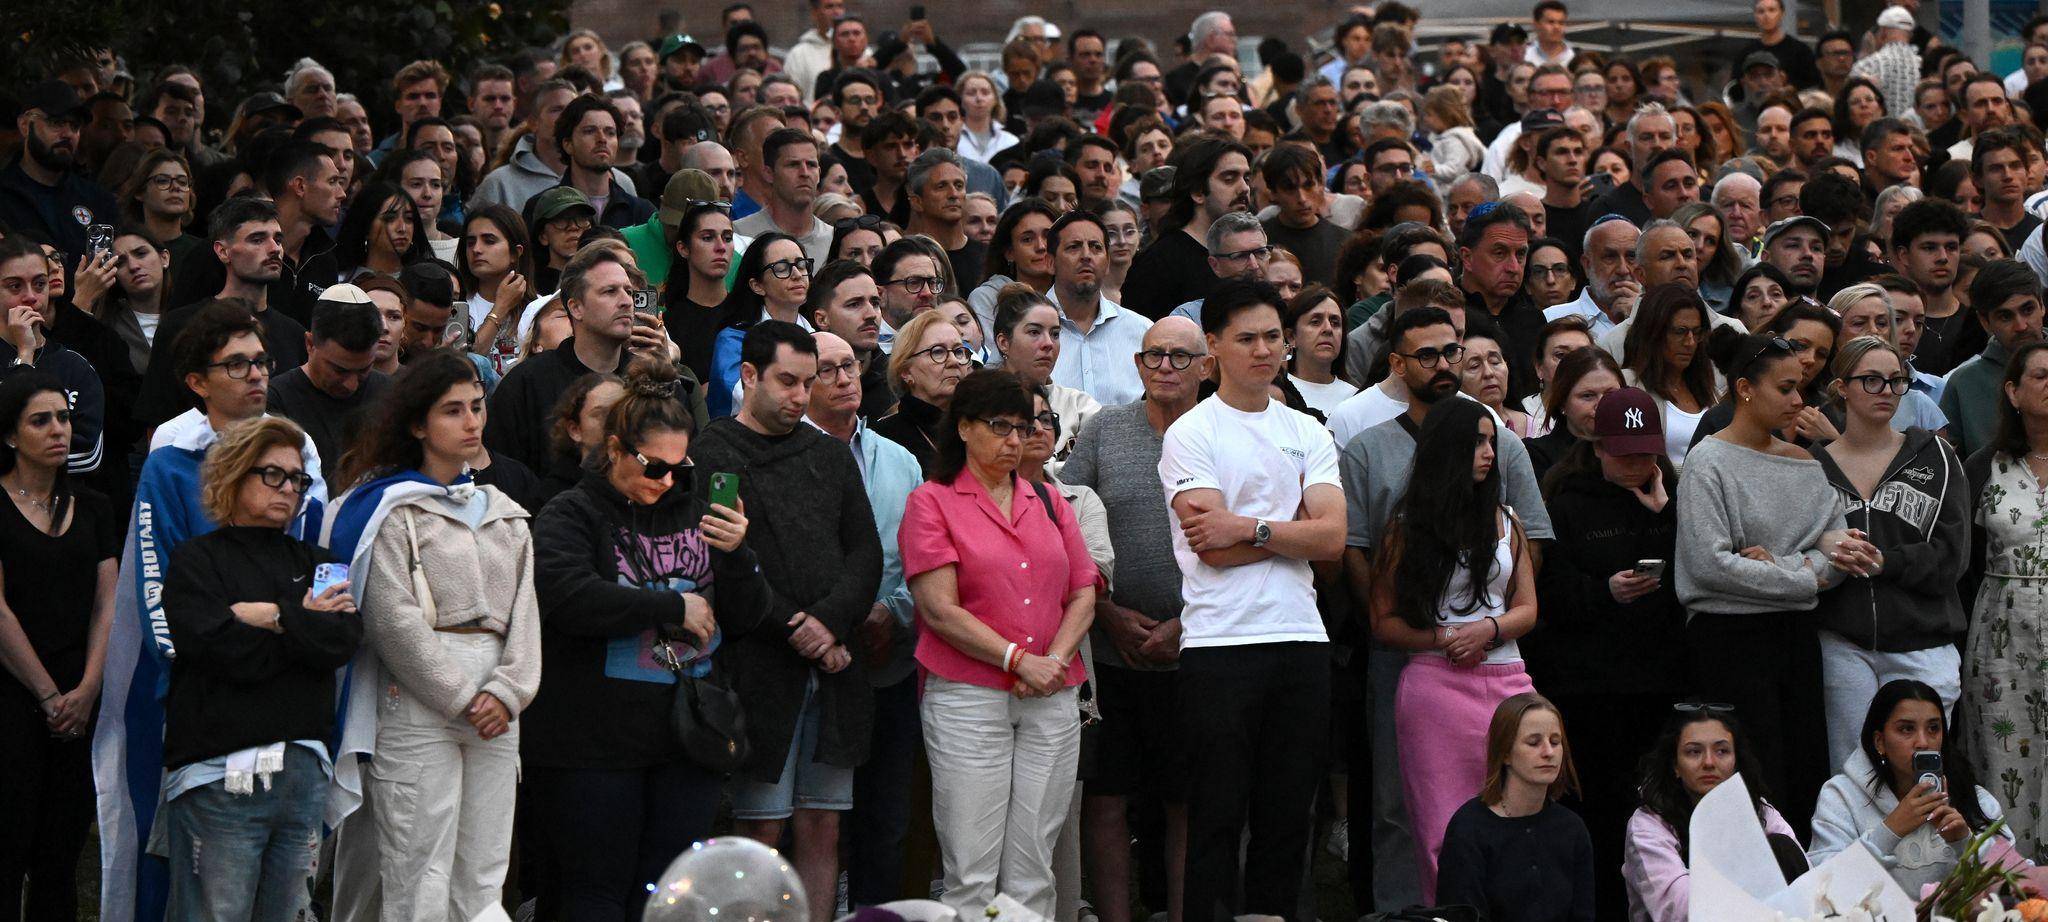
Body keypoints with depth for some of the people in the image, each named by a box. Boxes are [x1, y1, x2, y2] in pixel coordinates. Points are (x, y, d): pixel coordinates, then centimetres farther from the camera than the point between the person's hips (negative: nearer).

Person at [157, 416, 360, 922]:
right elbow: (226, 651, -13)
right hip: (220, 772, -5)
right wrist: (304, 623, -2)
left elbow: (344, 642, 0)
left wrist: (271, 615, -8)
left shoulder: (313, 562, 18)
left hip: (303, 768, 5)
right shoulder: (196, 560, 3)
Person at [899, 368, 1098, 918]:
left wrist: (1056, 659, -5)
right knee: (972, 875, -6)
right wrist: (1019, 659, -12)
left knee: (1032, 873, 4)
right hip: (968, 698, -4)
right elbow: (940, 609, -7)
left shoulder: (1050, 503, 17)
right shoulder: (933, 502, 2)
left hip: (1052, 701, 4)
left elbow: (1083, 594, 13)